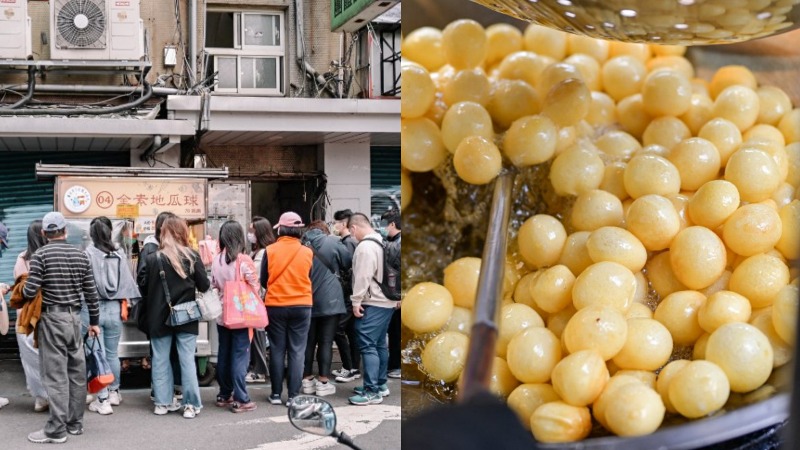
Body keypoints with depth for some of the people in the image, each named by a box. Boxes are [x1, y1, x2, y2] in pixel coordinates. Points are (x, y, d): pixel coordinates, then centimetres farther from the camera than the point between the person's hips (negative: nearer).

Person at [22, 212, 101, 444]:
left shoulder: (40, 255, -8)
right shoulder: (81, 255, 7)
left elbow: (30, 290, -13)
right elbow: (91, 293, 8)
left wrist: (21, 294, 11)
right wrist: (94, 321, 17)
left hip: (52, 317, -5)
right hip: (74, 316, 5)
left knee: (55, 374, -4)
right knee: (77, 371, 11)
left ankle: (56, 429, -3)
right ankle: (75, 423, 19)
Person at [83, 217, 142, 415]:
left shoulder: (87, 254, -13)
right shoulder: (120, 254, -2)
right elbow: (129, 281, 3)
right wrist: (136, 302, 14)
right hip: (114, 309, 3)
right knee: (112, 354, 17)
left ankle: (103, 400, 5)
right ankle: (114, 392, 31)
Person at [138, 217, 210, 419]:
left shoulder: (152, 259, -8)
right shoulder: (192, 257, -8)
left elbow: (143, 288, -3)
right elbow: (204, 286, -5)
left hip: (159, 318, 0)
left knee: (160, 360, 11)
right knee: (187, 360, 4)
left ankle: (163, 402, 16)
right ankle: (191, 404, 5)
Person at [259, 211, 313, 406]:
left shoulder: (270, 251, -8)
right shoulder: (307, 253, -6)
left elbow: (263, 281, 0)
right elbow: (310, 279, 5)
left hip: (275, 306, 0)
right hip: (301, 306, 0)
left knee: (277, 350, 10)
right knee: (297, 351, 5)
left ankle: (276, 394, 15)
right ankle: (293, 395, 5)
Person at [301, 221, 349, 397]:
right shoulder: (332, 242, -4)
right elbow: (348, 262, 5)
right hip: (329, 300, -3)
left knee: (308, 341, 11)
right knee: (326, 342, 0)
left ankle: (307, 379, 15)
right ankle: (323, 382, 0)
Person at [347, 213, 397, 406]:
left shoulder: (365, 246, -15)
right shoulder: (381, 242, 14)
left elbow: (363, 277, -20)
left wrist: (356, 301, -15)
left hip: (372, 304, -10)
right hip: (386, 302, 10)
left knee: (367, 346, -8)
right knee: (380, 344, 16)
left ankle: (372, 391, -9)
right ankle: (380, 384, 23)